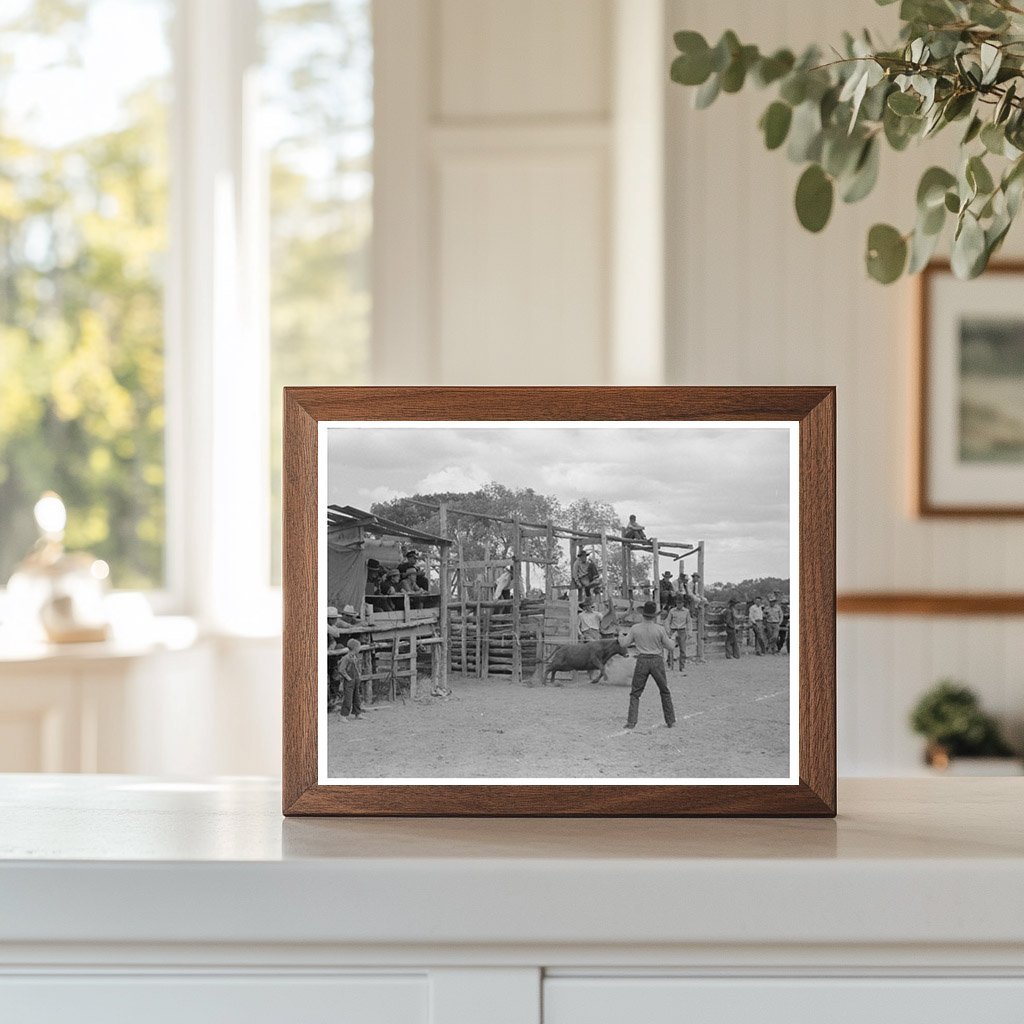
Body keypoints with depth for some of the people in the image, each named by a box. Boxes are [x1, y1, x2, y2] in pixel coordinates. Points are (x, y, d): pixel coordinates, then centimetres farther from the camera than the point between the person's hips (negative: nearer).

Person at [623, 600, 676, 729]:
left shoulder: (635, 628, -5)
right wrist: (669, 637, 18)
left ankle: (631, 722, -3)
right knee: (665, 691, 16)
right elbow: (669, 647, 0)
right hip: (657, 661, 0)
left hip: (642, 661, 0)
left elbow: (626, 643, 7)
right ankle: (670, 721, 17)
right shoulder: (660, 629, -7)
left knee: (635, 693, 7)